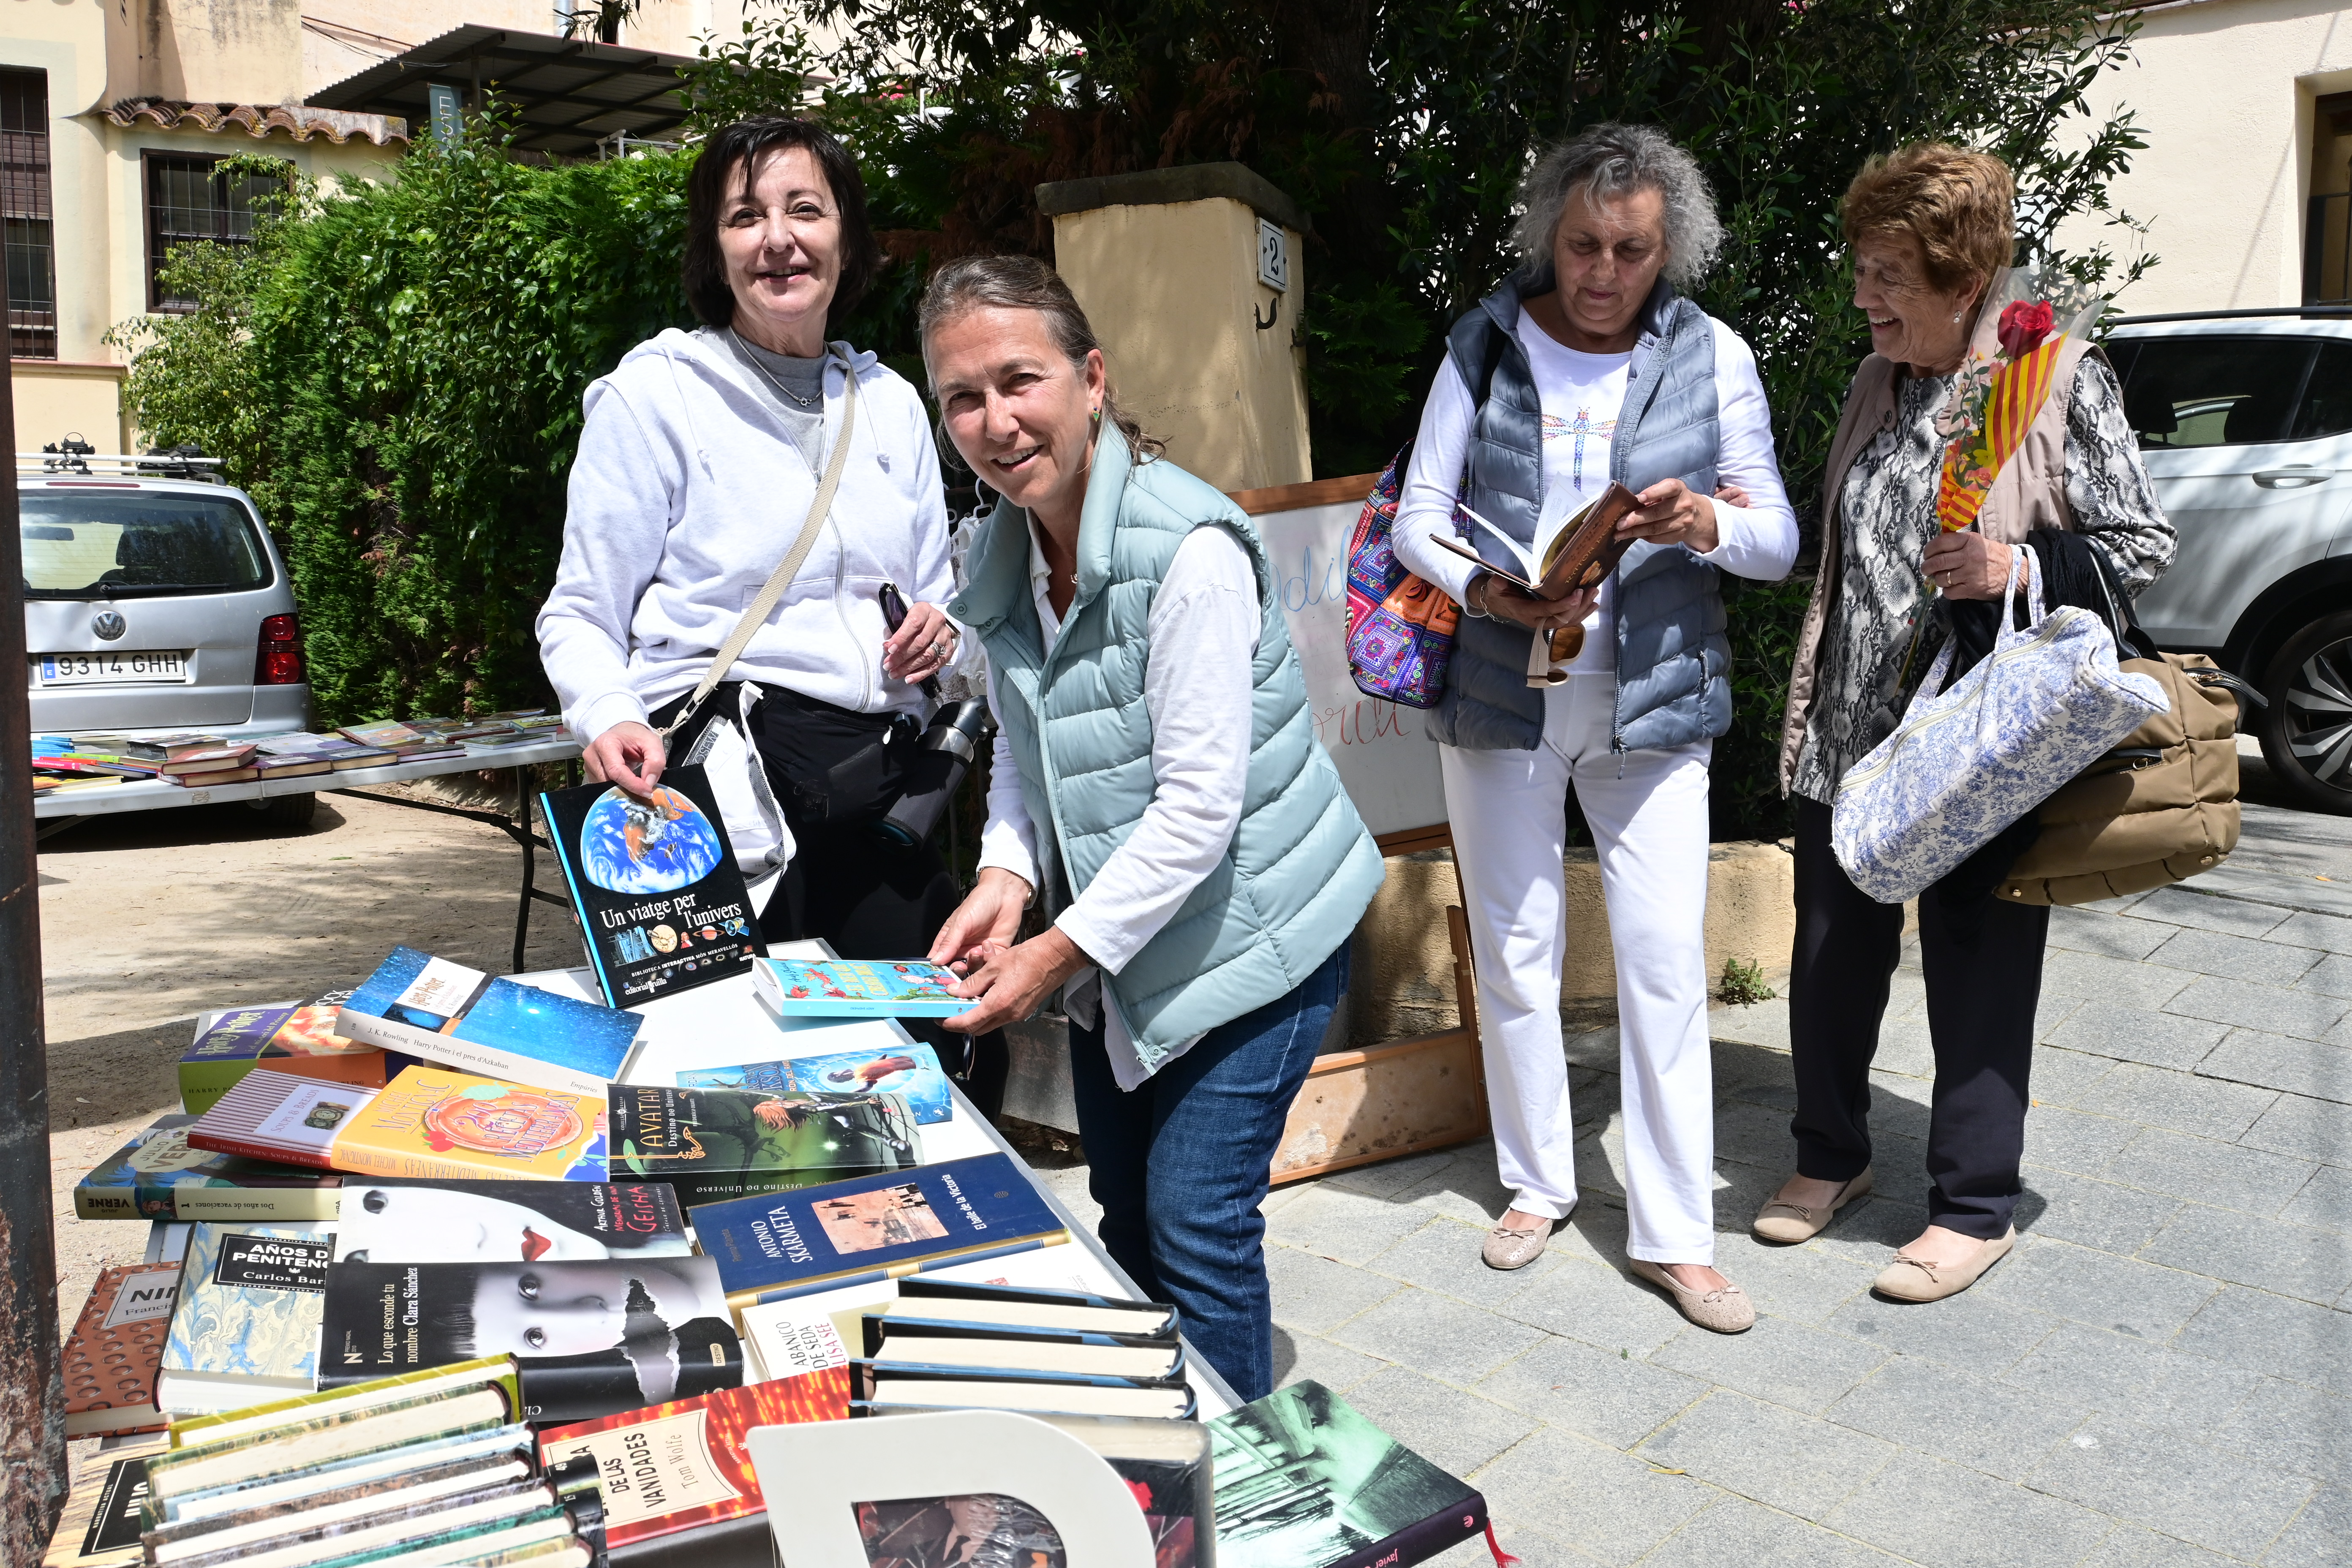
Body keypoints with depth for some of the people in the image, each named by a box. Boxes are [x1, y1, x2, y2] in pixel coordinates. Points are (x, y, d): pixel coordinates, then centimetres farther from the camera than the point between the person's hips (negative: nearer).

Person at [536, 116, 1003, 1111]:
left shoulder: (891, 402, 17)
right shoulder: (654, 392, 2)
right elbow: (580, 616, 2)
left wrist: (940, 633, 2)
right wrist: (609, 721, -18)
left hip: (886, 782, 5)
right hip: (731, 781, -5)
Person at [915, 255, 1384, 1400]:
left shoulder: (1188, 552, -27)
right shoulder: (1002, 550, -2)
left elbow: (1199, 807, -27)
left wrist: (1057, 952, -23)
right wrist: (1008, 876, -10)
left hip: (1249, 938, -7)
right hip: (1112, 944, 8)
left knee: (1197, 1220, -4)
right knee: (1125, 1218, 18)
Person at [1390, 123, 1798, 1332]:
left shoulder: (1712, 357, 2)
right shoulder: (1486, 345, 2)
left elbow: (1781, 539, 5)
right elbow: (1417, 516, 1)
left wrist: (1707, 523, -18)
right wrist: (1490, 592, -18)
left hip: (1652, 700, 0)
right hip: (1500, 692, 1)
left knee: (1666, 962, -1)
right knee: (1514, 950, 9)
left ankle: (1674, 1234, 12)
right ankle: (1537, 1180, 29)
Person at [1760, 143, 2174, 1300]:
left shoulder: (2060, 379, -8)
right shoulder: (1877, 383, 9)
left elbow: (2146, 546, -7)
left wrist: (2017, 566, -21)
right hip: (1851, 729, 6)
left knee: (1976, 975, 5)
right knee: (1831, 956, 14)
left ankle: (1975, 1208, 22)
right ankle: (1831, 1155, 34)